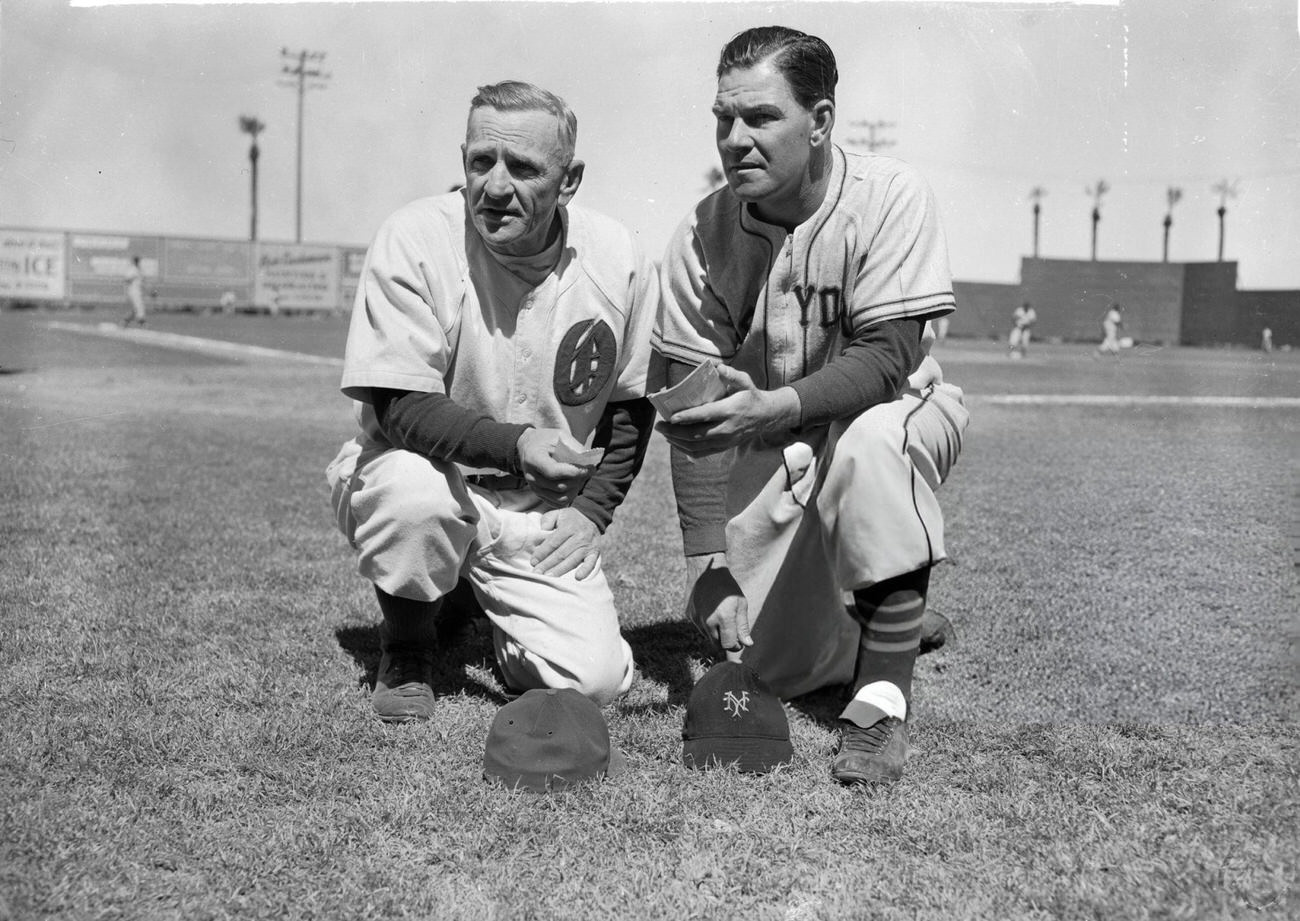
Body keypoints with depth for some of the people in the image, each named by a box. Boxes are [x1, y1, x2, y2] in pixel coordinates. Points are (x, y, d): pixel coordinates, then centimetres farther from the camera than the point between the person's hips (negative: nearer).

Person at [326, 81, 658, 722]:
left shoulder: (619, 262, -7)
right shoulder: (415, 239, -17)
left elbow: (630, 404, 7)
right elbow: (400, 407, -22)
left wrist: (592, 510, -3)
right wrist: (517, 443, -37)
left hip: (543, 516, 3)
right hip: (424, 474, -2)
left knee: (595, 679, -14)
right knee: (416, 490, -38)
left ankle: (482, 599, 21)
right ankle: (405, 647, -3)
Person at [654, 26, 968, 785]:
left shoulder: (891, 198, -18)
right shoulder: (703, 237, -10)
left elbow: (887, 357, -24)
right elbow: (693, 415, -10)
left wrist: (776, 406, -41)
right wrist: (711, 565, -16)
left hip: (897, 415, -2)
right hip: (766, 452, 3)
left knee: (871, 441, -39)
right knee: (771, 663, -9)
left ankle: (886, 691, -26)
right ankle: (853, 636, 28)